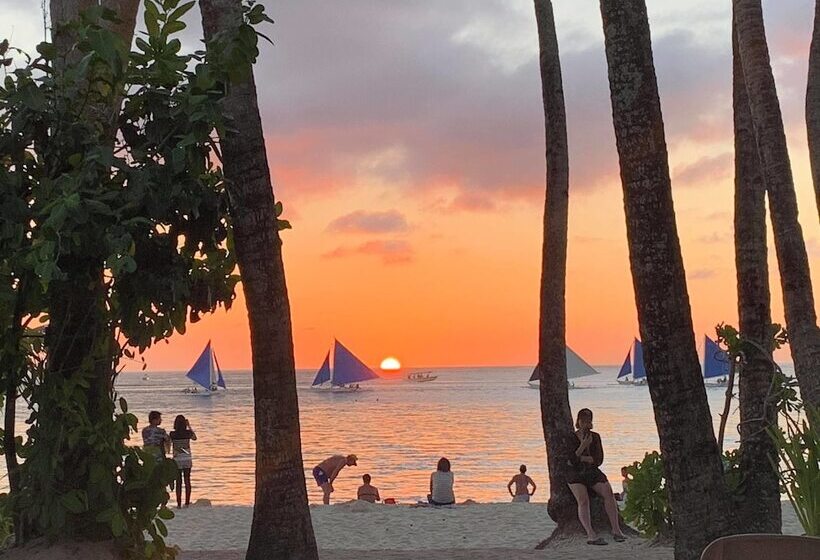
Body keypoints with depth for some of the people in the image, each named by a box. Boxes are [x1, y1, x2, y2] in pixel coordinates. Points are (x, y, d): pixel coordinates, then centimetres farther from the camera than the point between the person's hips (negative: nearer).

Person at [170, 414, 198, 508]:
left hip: (177, 460, -1)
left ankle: (179, 503, 4)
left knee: (178, 482, 4)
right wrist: (189, 426, 18)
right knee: (187, 481, 9)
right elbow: (195, 438, 16)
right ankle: (187, 503, 12)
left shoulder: (172, 434, -11)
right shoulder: (188, 433, -6)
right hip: (187, 459, 2)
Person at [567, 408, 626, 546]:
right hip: (576, 474, -3)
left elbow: (599, 460, 1)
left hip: (593, 473, 3)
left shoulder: (595, 437, 12)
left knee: (608, 492, -25)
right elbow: (570, 461, -9)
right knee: (583, 500, -29)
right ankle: (590, 535, -39)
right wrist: (583, 446, -15)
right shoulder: (571, 438, 3)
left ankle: (616, 530, -25)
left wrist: (581, 458, -9)